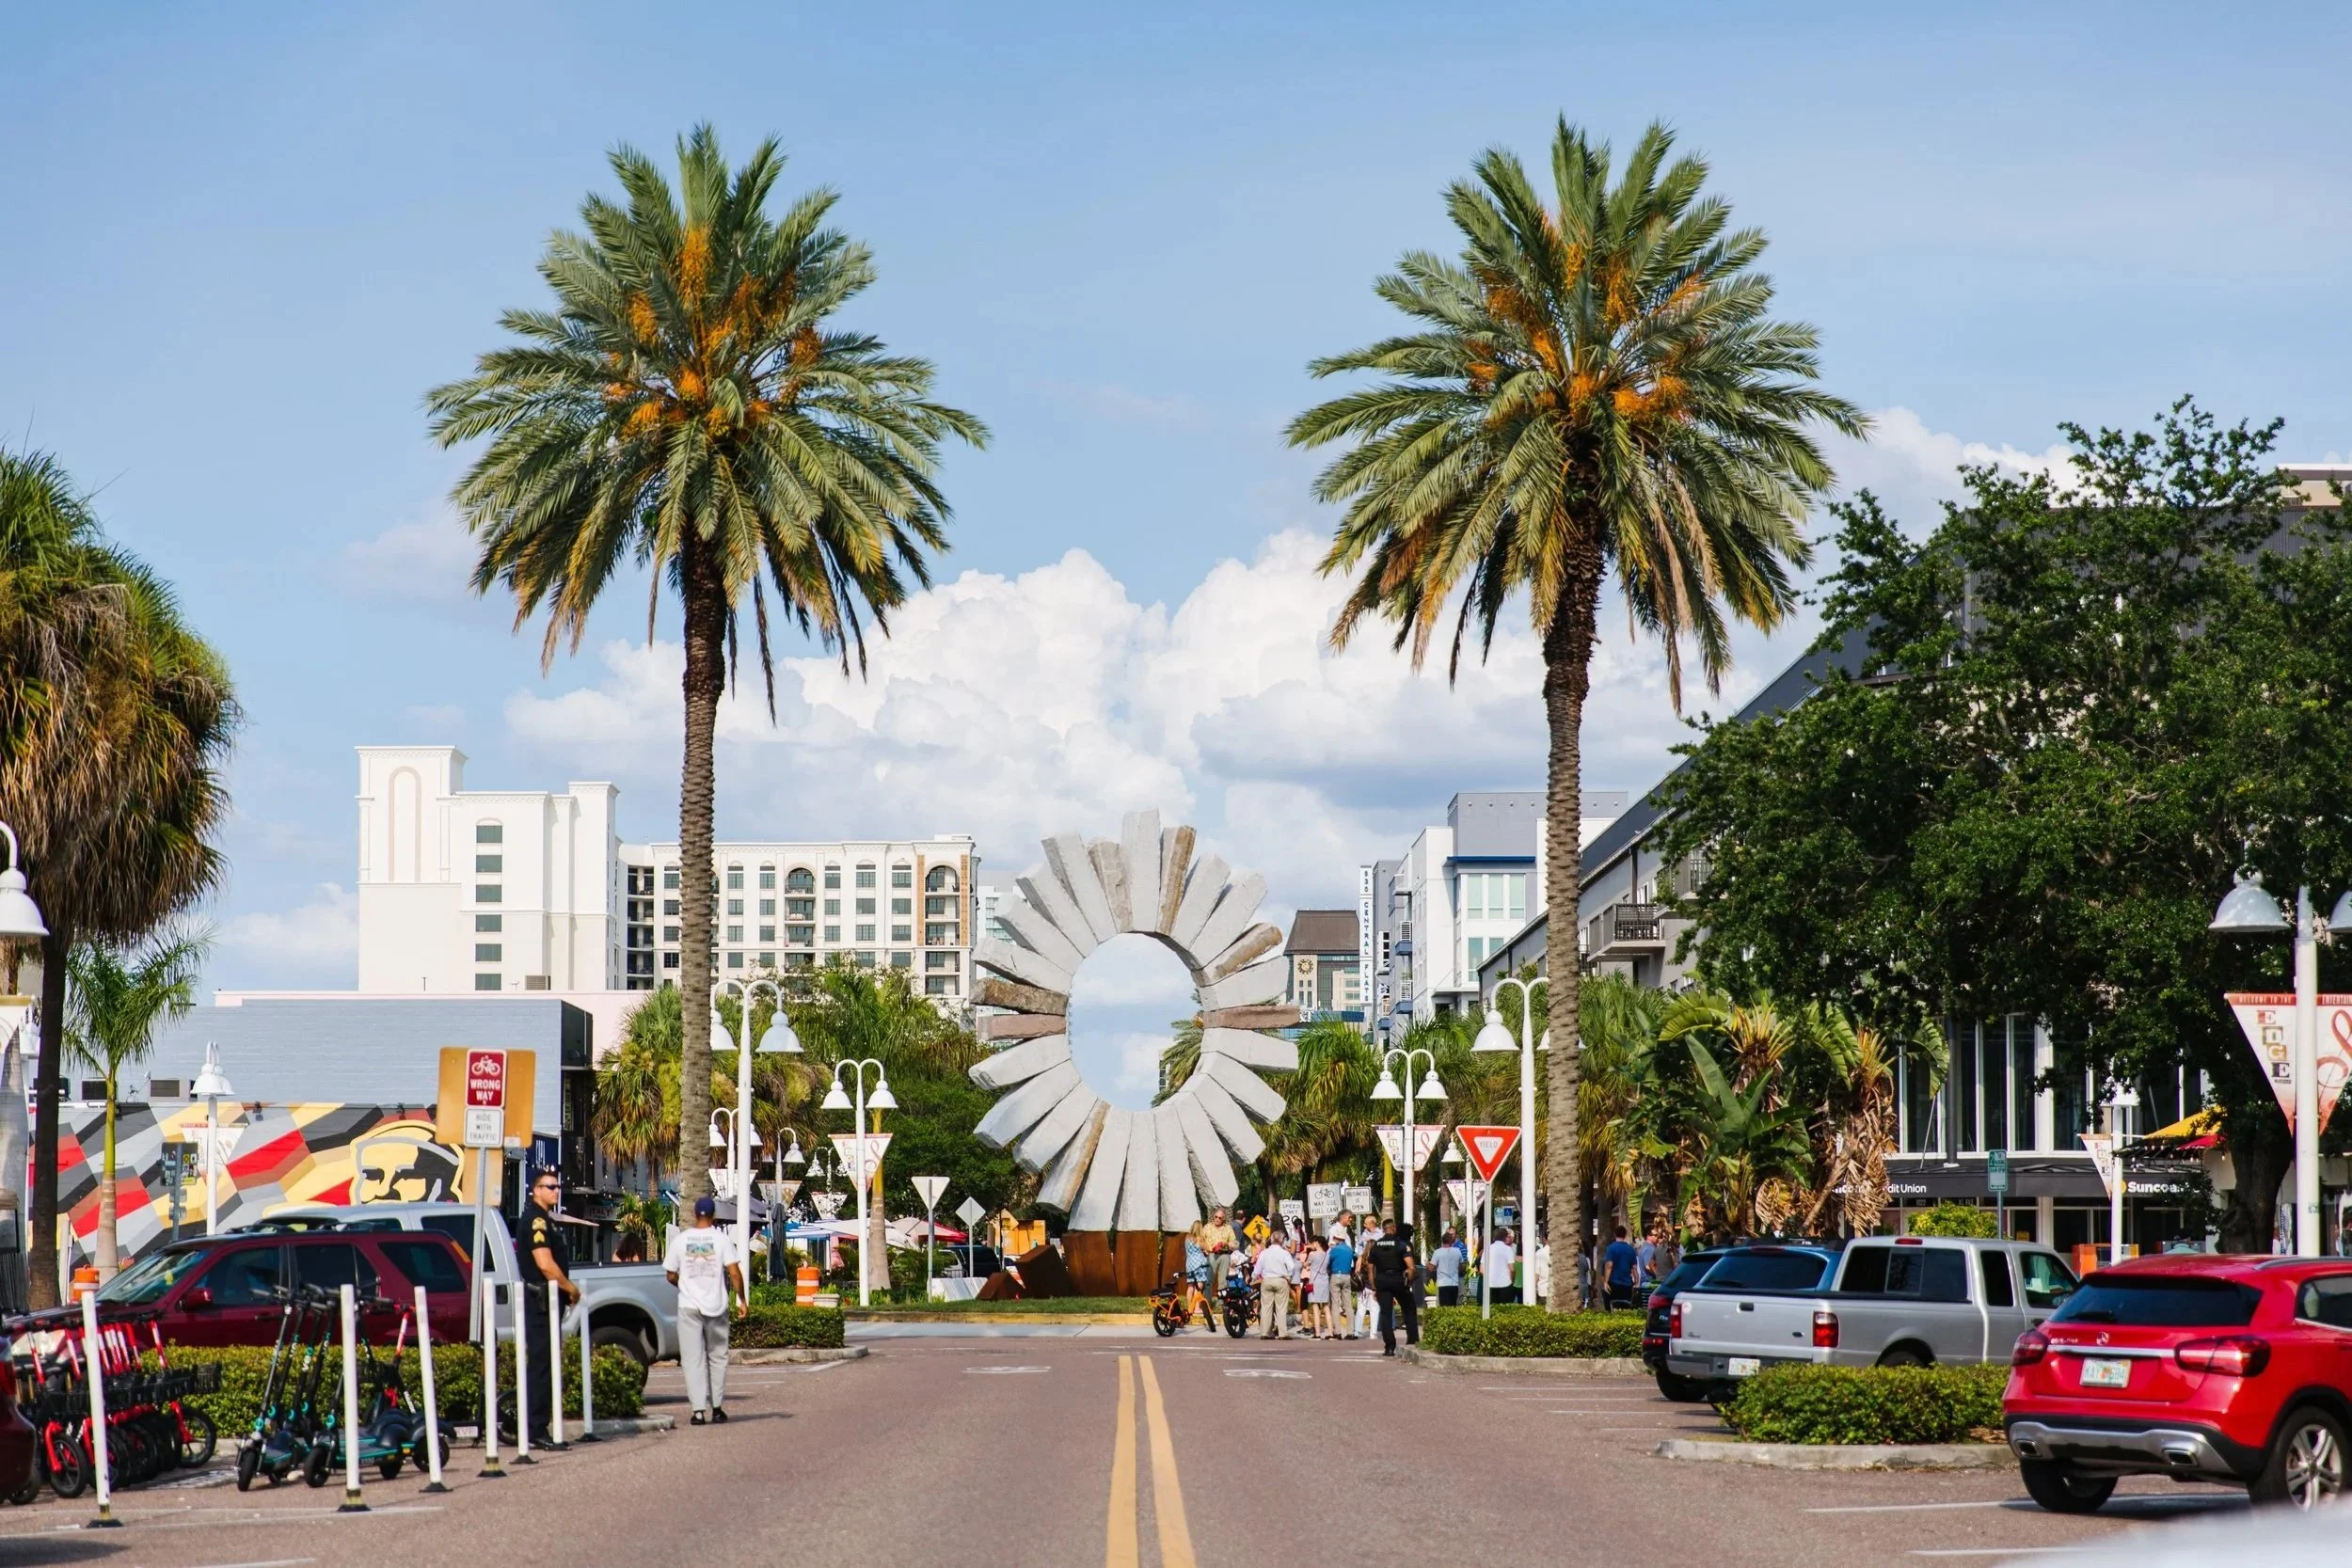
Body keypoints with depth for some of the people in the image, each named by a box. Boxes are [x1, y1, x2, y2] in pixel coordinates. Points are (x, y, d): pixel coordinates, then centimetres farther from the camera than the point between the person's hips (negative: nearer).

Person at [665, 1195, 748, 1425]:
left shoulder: (680, 1240, 1)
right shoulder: (722, 1239, -2)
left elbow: (671, 1276, 5)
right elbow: (734, 1272, -8)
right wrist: (740, 1300, 1)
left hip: (689, 1306, 0)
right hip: (716, 1305, 0)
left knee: (693, 1359, 0)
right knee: (717, 1357, 13)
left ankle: (698, 1410, -8)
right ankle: (717, 1407, 15)